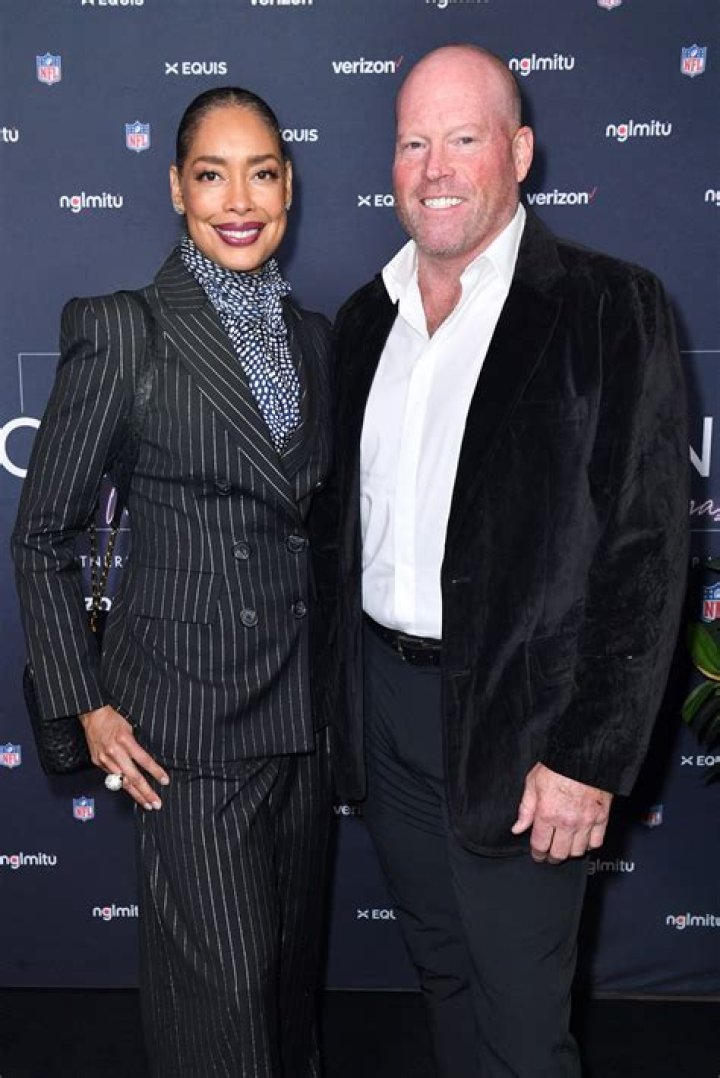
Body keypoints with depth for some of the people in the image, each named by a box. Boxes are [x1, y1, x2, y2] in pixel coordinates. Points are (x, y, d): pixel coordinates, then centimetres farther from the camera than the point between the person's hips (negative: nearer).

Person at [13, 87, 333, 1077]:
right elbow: (42, 536, -6)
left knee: (293, 960, 19)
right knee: (222, 984, 2)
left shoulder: (313, 334, 8)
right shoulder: (123, 330, -11)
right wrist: (86, 707, -8)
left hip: (304, 702, 6)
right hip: (187, 711, -5)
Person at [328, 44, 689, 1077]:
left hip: (520, 722, -5)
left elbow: (648, 552, -14)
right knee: (442, 974, 22)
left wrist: (591, 758, -16)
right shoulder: (366, 318, 8)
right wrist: (345, 697, 10)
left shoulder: (611, 307, -10)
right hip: (386, 709, 6)